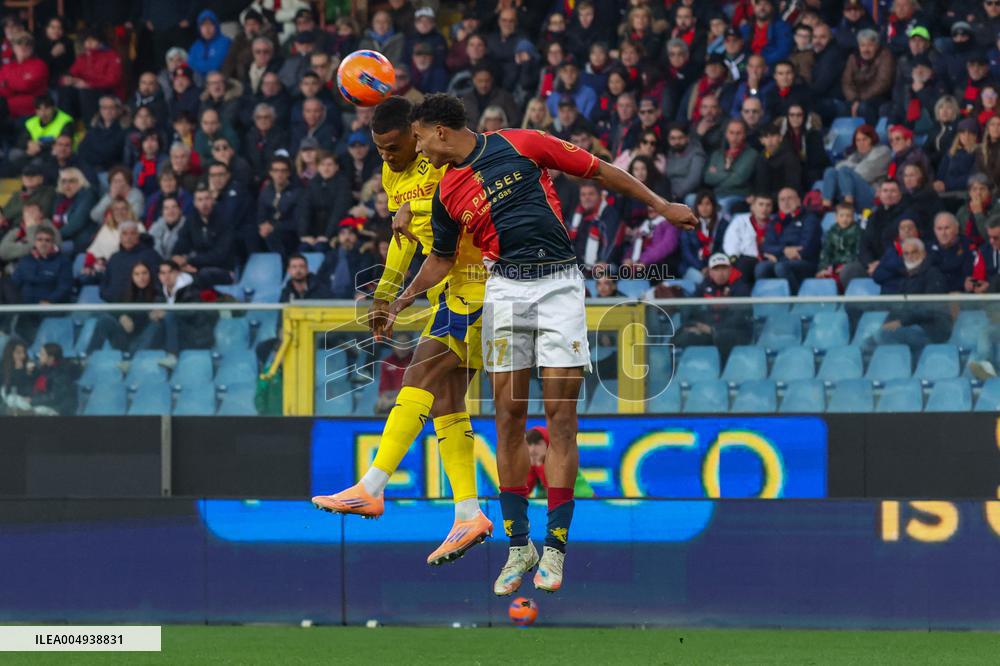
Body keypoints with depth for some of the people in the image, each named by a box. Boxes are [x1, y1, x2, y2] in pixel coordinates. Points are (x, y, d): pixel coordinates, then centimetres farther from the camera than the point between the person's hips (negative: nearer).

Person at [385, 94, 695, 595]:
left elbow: (599, 172, 6)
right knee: (509, 415, -3)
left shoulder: (520, 145, -1)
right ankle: (518, 545, 4)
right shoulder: (447, 192, 9)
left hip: (559, 283, -3)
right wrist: (403, 300, 15)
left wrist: (660, 206, 7)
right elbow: (442, 257, 24)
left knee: (561, 414, -7)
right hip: (505, 287, 3)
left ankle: (555, 545, -7)